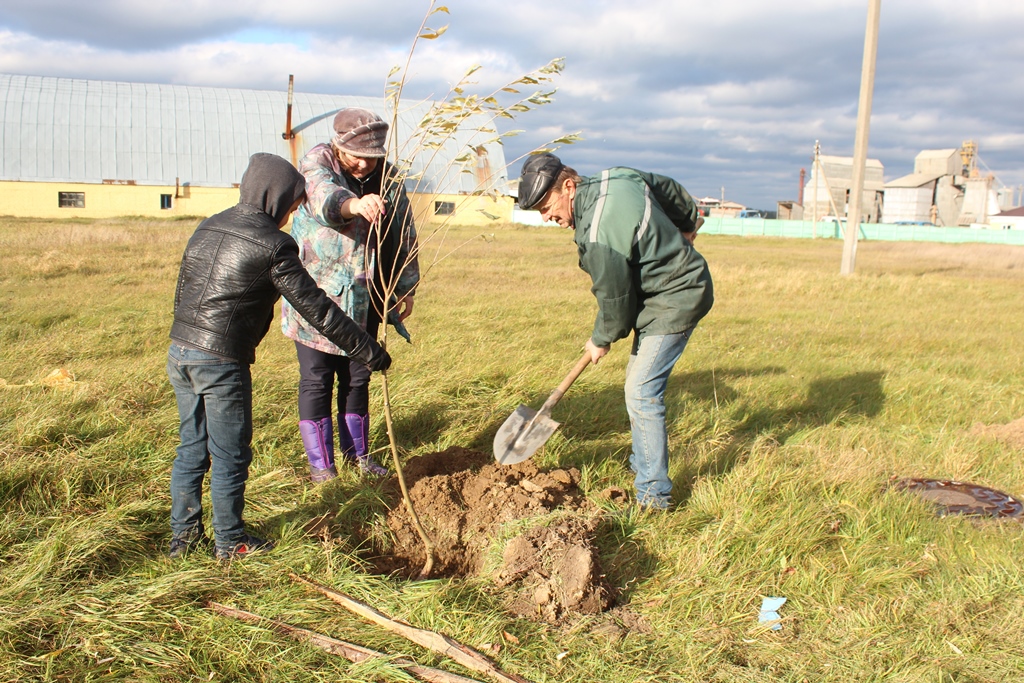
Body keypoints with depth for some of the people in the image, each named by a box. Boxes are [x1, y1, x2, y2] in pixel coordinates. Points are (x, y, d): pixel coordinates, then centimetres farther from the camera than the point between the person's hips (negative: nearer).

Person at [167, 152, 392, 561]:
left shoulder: (209, 227, 14)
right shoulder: (271, 243, -11)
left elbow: (182, 293, 19)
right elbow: (315, 308, -12)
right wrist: (369, 351, -7)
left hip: (179, 352, 8)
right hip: (222, 362, -8)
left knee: (191, 449, 18)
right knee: (230, 456, 7)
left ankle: (184, 535, 29)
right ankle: (230, 542, 21)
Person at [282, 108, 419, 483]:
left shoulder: (388, 179, 1)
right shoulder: (317, 161, -11)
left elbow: (404, 237, 10)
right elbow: (322, 193, -36)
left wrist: (406, 289, 10)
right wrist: (352, 204, -57)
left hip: (364, 299, 4)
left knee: (358, 377, 13)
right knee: (316, 379, 2)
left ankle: (358, 452, 28)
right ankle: (320, 463, 14)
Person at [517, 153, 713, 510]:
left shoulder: (598, 235, -30)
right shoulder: (615, 176, -2)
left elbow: (615, 297, -19)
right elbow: (669, 189, 14)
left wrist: (601, 340, 1)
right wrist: (687, 221, 33)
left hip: (674, 300, -11)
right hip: (681, 280, 11)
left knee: (641, 392, -11)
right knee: (639, 379, 18)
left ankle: (654, 494, -2)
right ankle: (643, 463, 33)